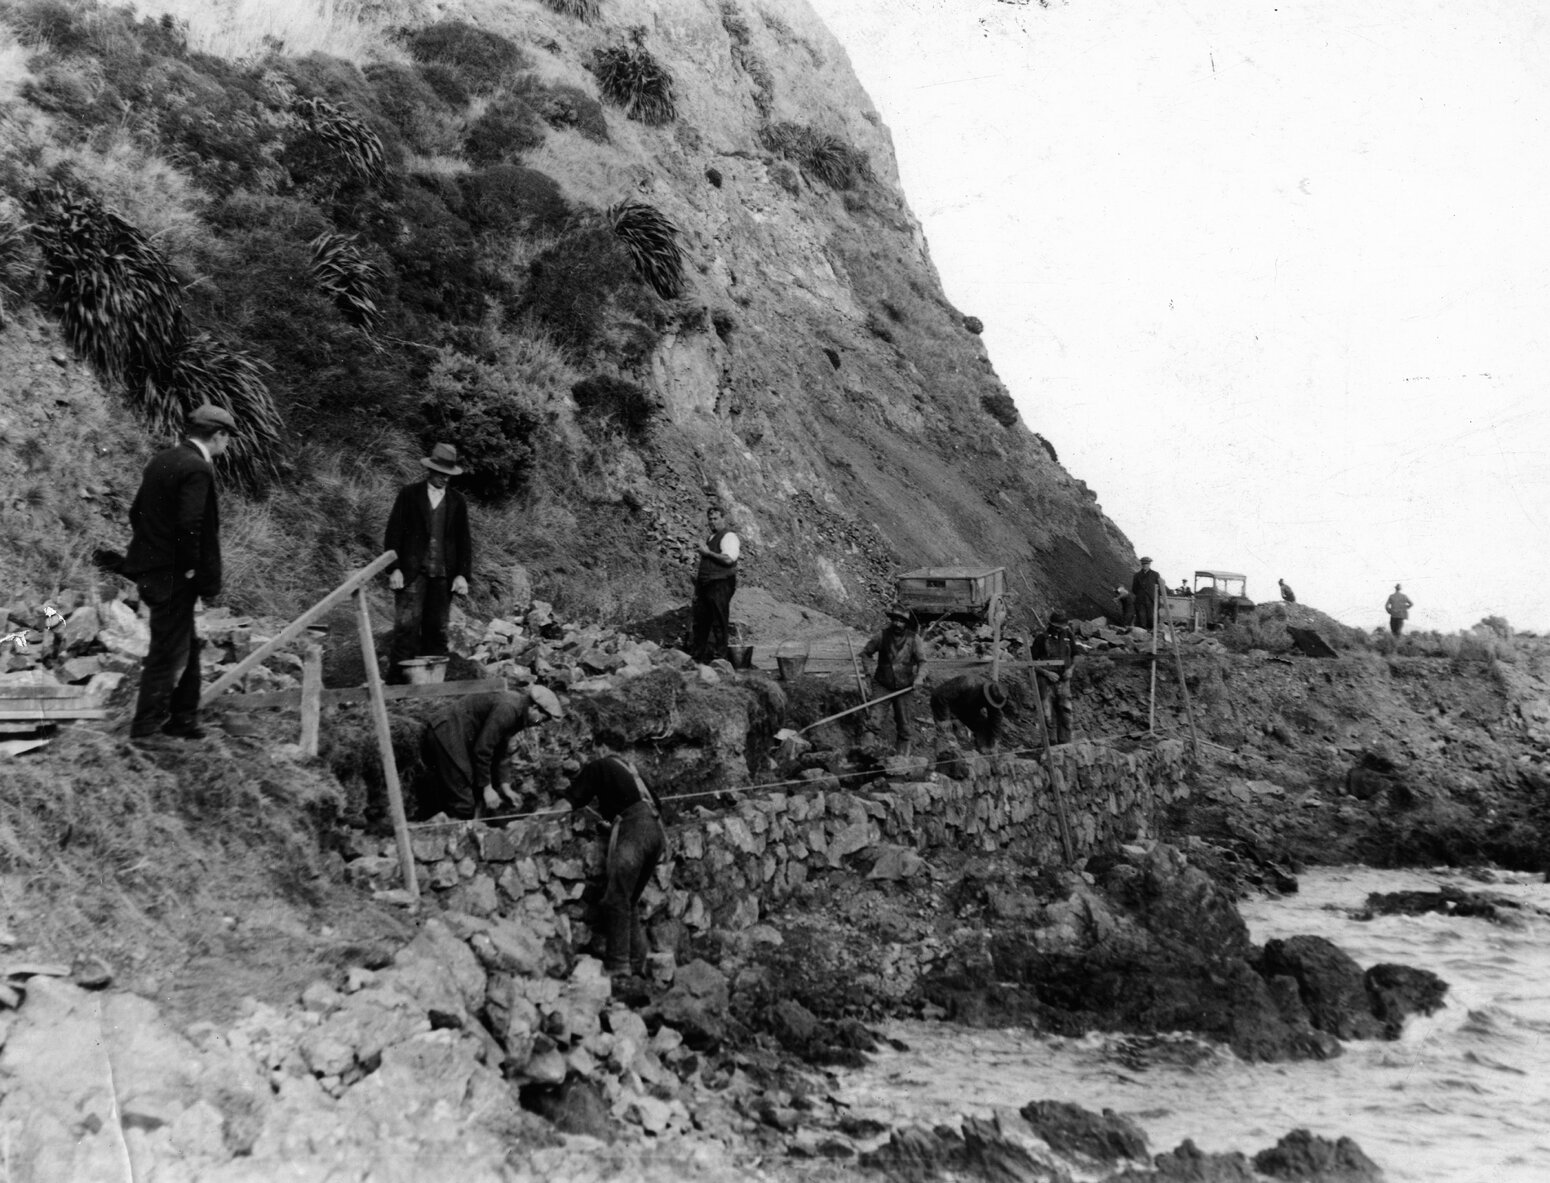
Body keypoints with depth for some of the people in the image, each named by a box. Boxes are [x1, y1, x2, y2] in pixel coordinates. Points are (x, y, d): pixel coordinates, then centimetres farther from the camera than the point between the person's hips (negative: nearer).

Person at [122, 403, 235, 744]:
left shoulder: (162, 459, 10)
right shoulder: (197, 468, -18)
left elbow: (136, 512, 15)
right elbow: (190, 525, -25)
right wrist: (192, 569, -15)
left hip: (152, 568, 9)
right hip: (174, 576, -9)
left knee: (186, 648, 19)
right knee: (169, 653, 0)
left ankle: (182, 719, 29)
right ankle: (145, 728, 7)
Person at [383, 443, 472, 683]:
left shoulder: (457, 501, 12)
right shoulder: (409, 495, 4)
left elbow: (464, 541, 13)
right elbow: (393, 534, 2)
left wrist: (462, 574, 2)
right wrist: (394, 569, -7)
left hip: (443, 576, 3)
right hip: (412, 573, -3)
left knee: (437, 632, 2)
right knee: (406, 628, -10)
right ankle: (396, 682, -9)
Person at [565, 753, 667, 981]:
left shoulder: (596, 767, 11)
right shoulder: (622, 764, 32)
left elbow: (572, 801, 7)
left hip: (633, 827, -8)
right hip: (656, 829, 8)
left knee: (616, 900, -9)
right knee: (630, 902, 12)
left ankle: (618, 966, -15)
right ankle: (637, 965, 7)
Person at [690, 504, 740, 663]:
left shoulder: (729, 537, -6)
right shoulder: (711, 537, 23)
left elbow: (728, 559, -21)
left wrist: (708, 553, -12)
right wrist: (698, 574, 16)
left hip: (721, 584, -9)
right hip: (705, 584, 9)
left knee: (719, 622, -8)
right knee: (701, 621, 8)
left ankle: (719, 656, -5)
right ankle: (699, 657, 13)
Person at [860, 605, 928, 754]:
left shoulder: (913, 638, -6)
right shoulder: (883, 636, -6)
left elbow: (922, 661, -8)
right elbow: (866, 652, 7)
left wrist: (920, 676, -25)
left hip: (904, 687, 0)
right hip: (882, 685, 0)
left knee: (903, 723, 7)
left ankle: (903, 752, 22)